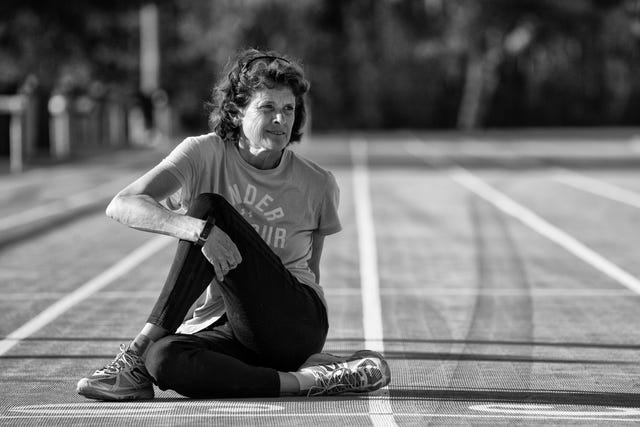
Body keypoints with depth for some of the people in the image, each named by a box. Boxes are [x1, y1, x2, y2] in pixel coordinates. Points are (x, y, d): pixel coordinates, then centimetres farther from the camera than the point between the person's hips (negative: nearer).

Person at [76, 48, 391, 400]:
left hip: (295, 324, 0)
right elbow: (122, 206, -18)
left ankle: (138, 352, -22)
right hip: (218, 329, 1)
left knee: (208, 207, -22)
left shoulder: (317, 185, 4)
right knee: (164, 359, -37)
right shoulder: (203, 154, -2)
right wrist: (199, 230, -34)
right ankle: (305, 381, -29)